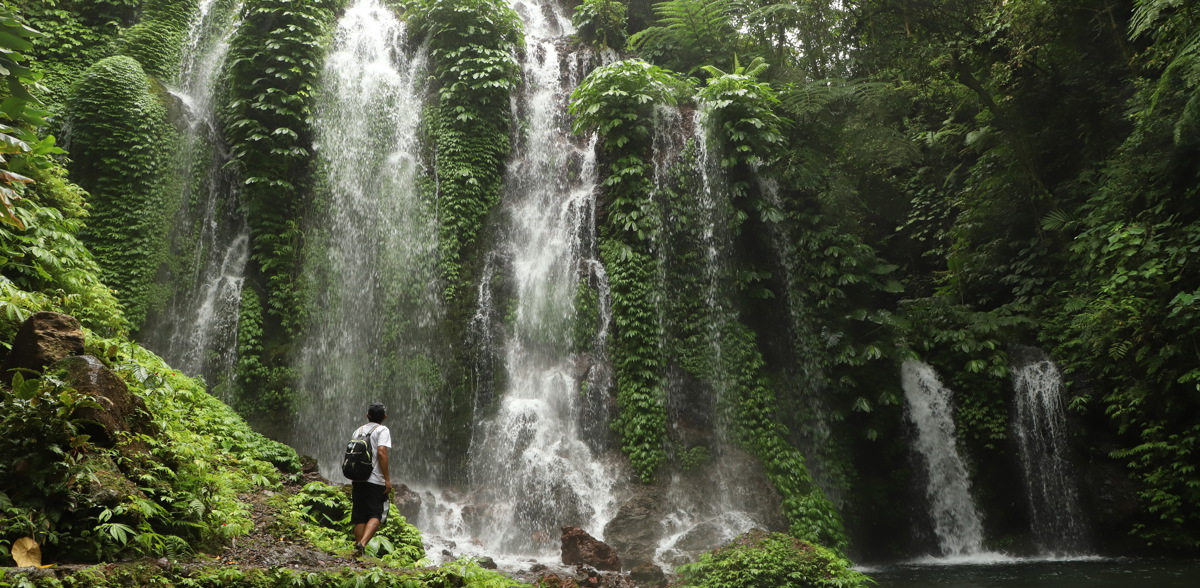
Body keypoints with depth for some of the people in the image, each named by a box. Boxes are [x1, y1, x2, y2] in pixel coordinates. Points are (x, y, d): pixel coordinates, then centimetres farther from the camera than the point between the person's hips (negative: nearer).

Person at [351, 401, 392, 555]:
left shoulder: (358, 431, 15)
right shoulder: (382, 430, -4)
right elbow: (381, 453, -16)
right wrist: (387, 479, -15)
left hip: (358, 479, 6)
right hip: (375, 480, -6)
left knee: (359, 516, 10)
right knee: (375, 515, -3)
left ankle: (358, 544, 8)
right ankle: (362, 543, -22)